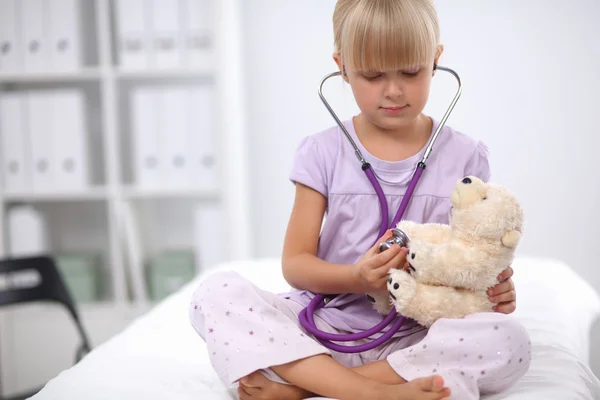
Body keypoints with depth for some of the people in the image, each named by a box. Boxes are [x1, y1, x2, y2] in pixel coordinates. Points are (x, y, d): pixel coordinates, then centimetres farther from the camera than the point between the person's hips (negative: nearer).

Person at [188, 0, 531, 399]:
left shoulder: (464, 156, 4)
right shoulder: (323, 153, 2)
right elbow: (295, 262, 1)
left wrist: (497, 288, -13)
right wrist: (357, 277, -19)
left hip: (414, 339, 0)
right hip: (324, 328, 0)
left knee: (508, 340, -30)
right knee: (216, 292, -21)